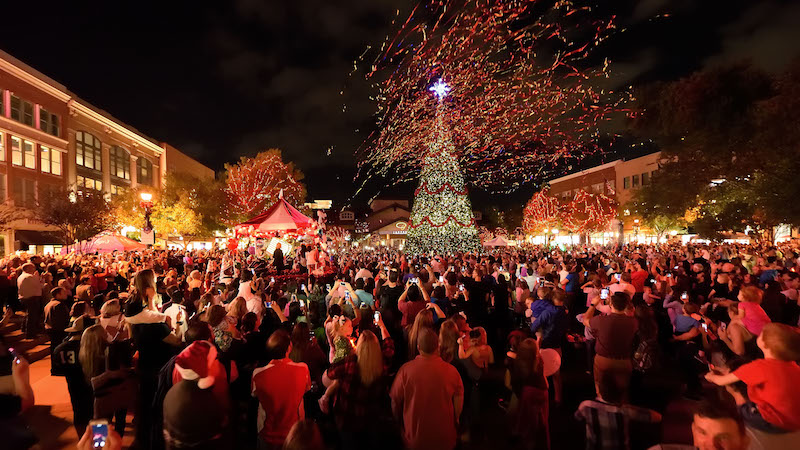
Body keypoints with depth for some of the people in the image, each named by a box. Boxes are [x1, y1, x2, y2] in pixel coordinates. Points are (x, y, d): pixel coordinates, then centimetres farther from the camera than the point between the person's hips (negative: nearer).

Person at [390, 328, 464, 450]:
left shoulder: (406, 369, -20)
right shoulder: (451, 370, -17)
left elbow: (395, 402, -9)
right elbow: (458, 401, -6)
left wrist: (400, 425, 10)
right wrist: (454, 424, 14)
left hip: (414, 439, -1)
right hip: (445, 439, 1)